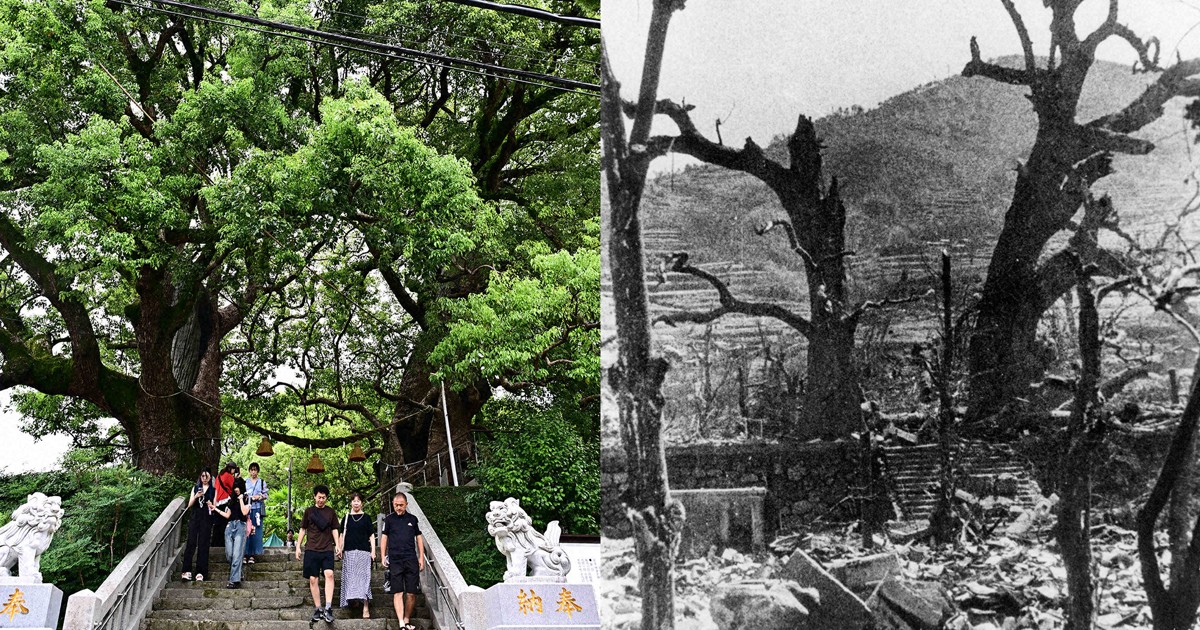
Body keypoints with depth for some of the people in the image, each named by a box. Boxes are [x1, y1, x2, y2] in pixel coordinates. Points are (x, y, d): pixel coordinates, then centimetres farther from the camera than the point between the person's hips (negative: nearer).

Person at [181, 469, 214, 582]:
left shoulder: (213, 490, 8)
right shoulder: (195, 488, 14)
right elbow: (189, 505, 9)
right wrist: (196, 497, -8)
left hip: (206, 519, -1)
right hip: (194, 517, 1)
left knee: (203, 545, -4)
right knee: (191, 543, -7)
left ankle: (200, 572, -4)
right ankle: (187, 571, -10)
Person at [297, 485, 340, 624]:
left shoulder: (331, 512, 10)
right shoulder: (309, 511, 10)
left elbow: (334, 529, 13)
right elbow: (303, 530, 14)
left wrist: (337, 544, 1)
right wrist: (298, 546, 8)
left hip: (327, 549, -1)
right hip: (311, 549, 1)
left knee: (329, 574, -21)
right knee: (313, 579, -1)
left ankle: (328, 608, -24)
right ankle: (318, 609, 8)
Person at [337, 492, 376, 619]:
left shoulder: (366, 518, 8)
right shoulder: (347, 518, 12)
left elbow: (371, 535, 7)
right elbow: (342, 535, 15)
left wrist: (373, 551, -1)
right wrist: (340, 548, 6)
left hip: (363, 551, -2)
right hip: (349, 551, 2)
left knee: (363, 577, -8)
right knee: (350, 577, -1)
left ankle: (366, 608, -12)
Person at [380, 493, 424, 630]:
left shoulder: (413, 519, 10)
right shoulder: (389, 519, 7)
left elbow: (419, 538, 14)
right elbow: (384, 538, 10)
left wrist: (421, 557, 7)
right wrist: (383, 557, 1)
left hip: (411, 560, 1)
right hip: (394, 561, -1)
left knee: (411, 593, -1)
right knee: (398, 593, -8)